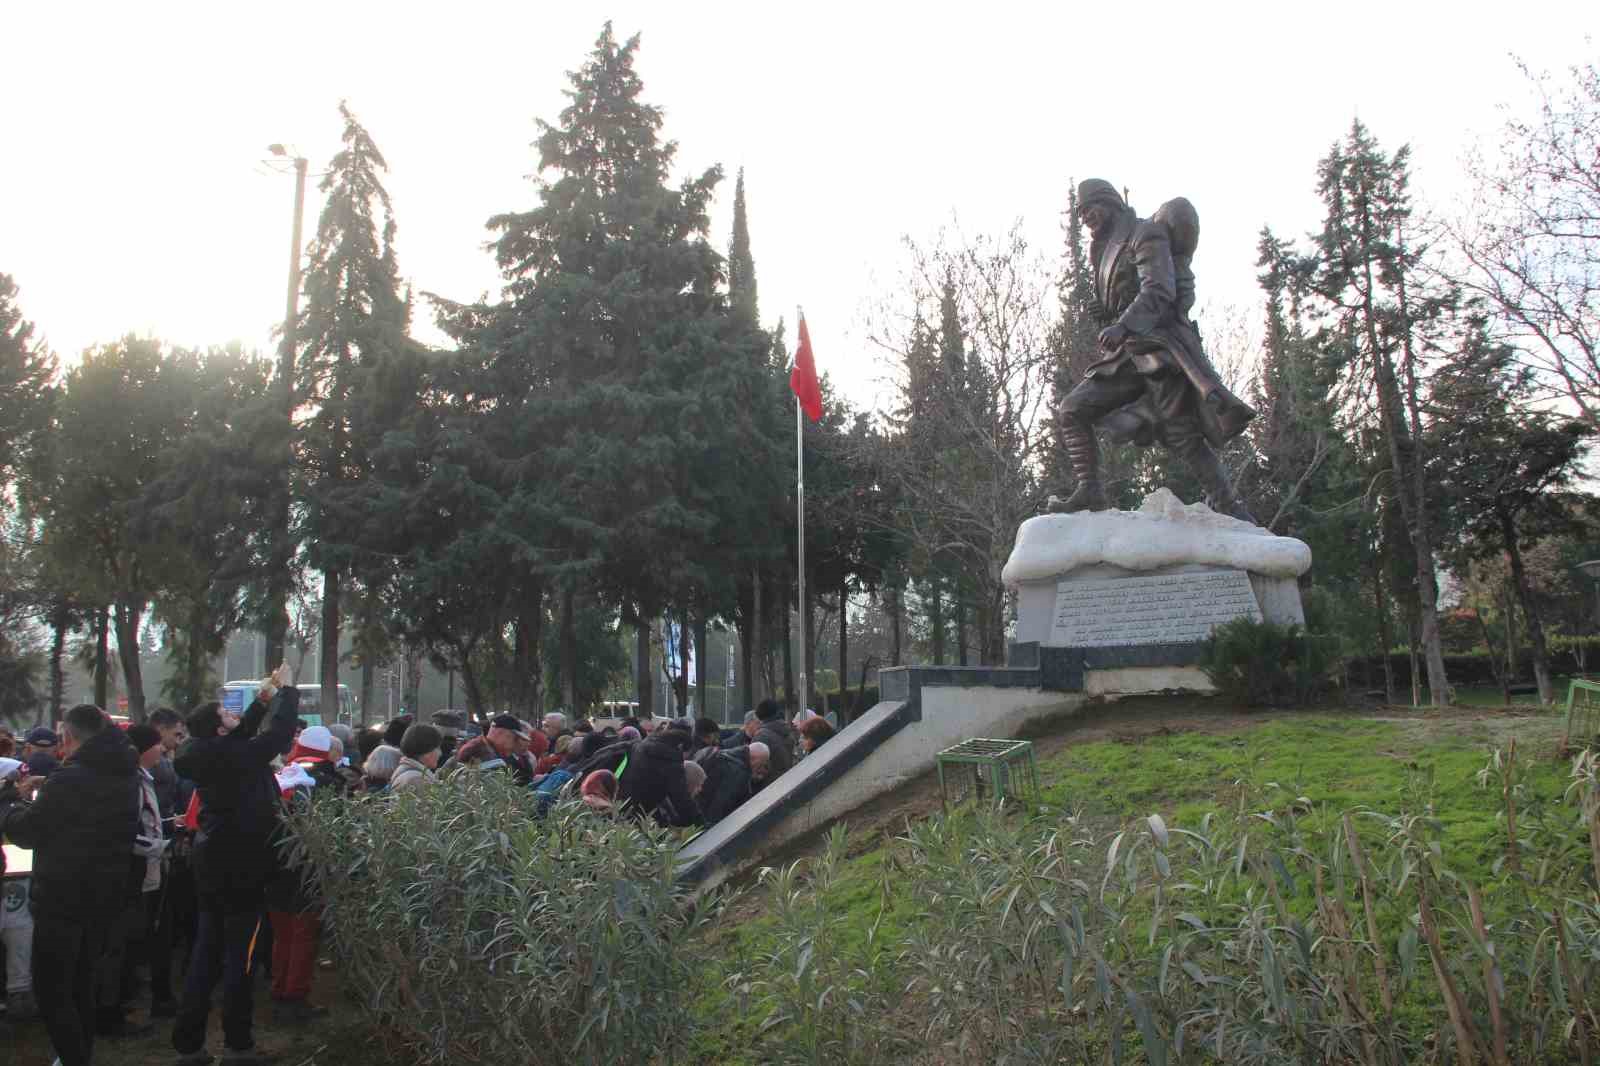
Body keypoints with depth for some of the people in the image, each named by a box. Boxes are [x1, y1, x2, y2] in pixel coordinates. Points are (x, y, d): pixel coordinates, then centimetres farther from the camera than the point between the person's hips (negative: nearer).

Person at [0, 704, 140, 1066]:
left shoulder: (70, 778, -20)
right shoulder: (126, 777, 6)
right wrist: (46, 791, 12)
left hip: (64, 898, -8)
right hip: (105, 894, 8)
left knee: (51, 989, 1)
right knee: (81, 983, 20)